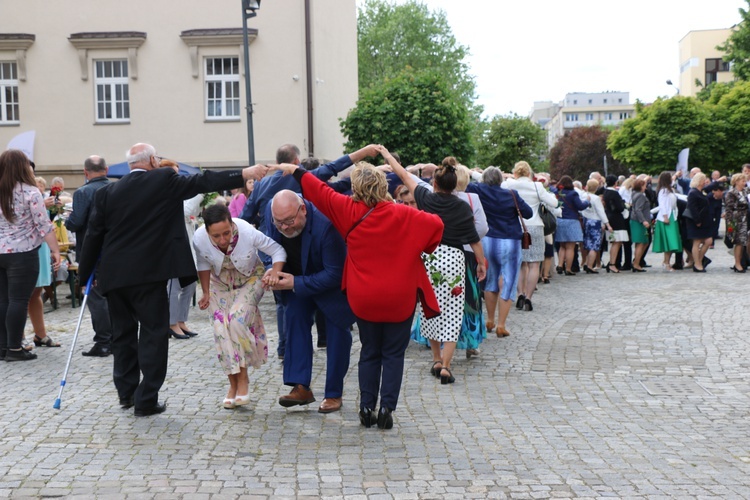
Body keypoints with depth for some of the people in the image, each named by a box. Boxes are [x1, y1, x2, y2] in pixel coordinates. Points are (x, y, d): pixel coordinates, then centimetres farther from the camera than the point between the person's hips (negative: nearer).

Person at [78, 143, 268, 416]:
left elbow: (94, 235, 7)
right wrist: (244, 174, 1)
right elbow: (203, 181, -4)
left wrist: (85, 273, 15)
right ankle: (146, 401, 2)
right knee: (153, 333, 2)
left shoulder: (108, 193, 7)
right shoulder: (163, 181, -5)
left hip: (113, 276, 5)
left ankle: (126, 393, 25)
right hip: (148, 273, -5)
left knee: (123, 333, 17)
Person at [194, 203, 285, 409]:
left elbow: (277, 250, -22)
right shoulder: (200, 238, -28)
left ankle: (243, 378, -8)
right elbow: (203, 264, -6)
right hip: (220, 283, 3)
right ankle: (233, 384, 6)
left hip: (250, 278, -2)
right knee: (221, 329, -9)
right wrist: (206, 293, -8)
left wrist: (275, 271, -39)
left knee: (237, 319, -24)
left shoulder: (248, 232, -36)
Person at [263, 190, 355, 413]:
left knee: (337, 333, -1)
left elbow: (335, 274, -32)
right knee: (294, 318, -7)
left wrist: (296, 283, -33)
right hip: (297, 279, 5)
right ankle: (301, 386, -4)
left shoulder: (326, 224, -39)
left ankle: (334, 393, 11)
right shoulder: (271, 210, -21)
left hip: (333, 284, -5)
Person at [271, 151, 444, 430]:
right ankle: (387, 409, 4)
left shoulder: (349, 211, -7)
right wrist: (423, 248, 5)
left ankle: (367, 408, 14)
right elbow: (436, 224, -10)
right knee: (393, 354, 8)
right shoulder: (402, 215, -10)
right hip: (400, 299, -2)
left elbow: (320, 191, 2)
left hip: (364, 299, 2)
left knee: (369, 353, 16)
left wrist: (294, 170, 15)